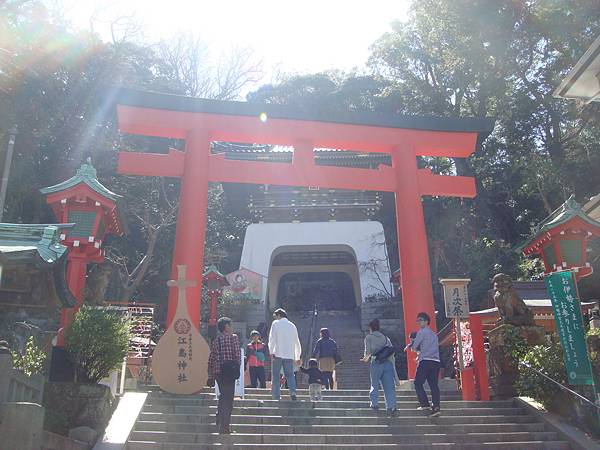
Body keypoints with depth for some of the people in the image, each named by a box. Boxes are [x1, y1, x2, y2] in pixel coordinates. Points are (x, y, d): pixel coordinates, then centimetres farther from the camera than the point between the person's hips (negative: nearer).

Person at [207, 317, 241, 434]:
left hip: (217, 371, 6)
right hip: (230, 371, -6)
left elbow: (211, 359, 12)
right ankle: (224, 427, 0)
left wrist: (210, 376, 16)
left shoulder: (216, 340, 12)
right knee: (228, 399, 1)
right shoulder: (233, 337, -4)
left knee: (223, 396, 21)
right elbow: (238, 354, -11)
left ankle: (219, 423, 28)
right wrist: (237, 368, 2)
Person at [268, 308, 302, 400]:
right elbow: (297, 342, 22)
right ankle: (293, 392, -15)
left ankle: (276, 397, -3)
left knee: (275, 376, 2)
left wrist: (271, 352, -10)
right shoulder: (292, 326, 18)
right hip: (290, 355, 4)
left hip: (278, 354, -4)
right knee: (290, 375, 7)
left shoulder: (276, 323, 4)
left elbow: (272, 338, -7)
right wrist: (298, 357, 29)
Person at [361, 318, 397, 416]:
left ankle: (374, 404, 16)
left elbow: (368, 351, 1)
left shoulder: (369, 337, 7)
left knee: (374, 384, 14)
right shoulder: (385, 337, 19)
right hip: (388, 362, 3)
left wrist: (366, 358, 19)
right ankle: (391, 407, -9)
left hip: (376, 363, -3)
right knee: (389, 386, 0)